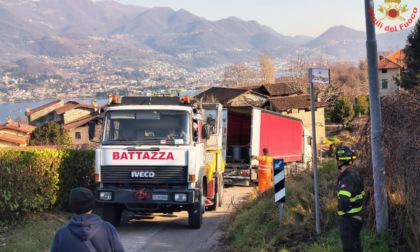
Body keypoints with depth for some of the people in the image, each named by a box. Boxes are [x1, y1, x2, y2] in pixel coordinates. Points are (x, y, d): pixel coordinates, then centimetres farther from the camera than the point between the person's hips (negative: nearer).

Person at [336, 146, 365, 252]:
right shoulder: (356, 175, 6)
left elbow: (344, 200, -37)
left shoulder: (346, 179, -24)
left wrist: (342, 210, -17)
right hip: (357, 215, 9)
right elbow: (360, 194, 14)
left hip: (348, 218, -9)